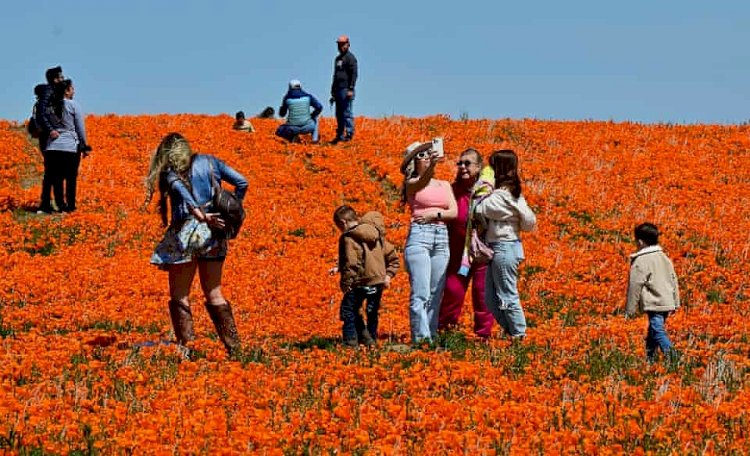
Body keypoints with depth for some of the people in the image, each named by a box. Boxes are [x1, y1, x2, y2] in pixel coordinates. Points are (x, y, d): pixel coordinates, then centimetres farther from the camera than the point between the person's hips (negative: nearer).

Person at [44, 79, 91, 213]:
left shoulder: (51, 106, 7)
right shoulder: (74, 105, -4)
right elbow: (80, 128, -2)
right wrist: (84, 146, 4)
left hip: (53, 146, 3)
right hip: (71, 146, -3)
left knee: (56, 178, 5)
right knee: (71, 178, 3)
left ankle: (60, 205, 5)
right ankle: (70, 206, 3)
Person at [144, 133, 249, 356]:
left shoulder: (169, 172, 1)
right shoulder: (208, 162, 12)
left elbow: (180, 189, -21)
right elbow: (241, 182, 6)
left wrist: (199, 214, -31)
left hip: (185, 233, -4)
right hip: (213, 234, 4)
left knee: (179, 296, 6)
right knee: (214, 294, 13)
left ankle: (184, 346, -2)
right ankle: (233, 345, 8)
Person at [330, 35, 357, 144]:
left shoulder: (350, 57, -6)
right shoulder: (337, 59, 22)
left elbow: (354, 74, -14)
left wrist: (351, 89, -22)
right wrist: (333, 92, 24)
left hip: (346, 90, -9)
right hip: (338, 89, 9)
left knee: (347, 113, -11)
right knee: (339, 114, 9)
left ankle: (349, 135, -10)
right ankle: (340, 136, 12)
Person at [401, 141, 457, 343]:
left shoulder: (445, 186, 18)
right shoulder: (412, 184, 4)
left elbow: (454, 212, 7)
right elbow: (422, 183, -21)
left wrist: (434, 214, -10)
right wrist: (432, 165, -40)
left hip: (442, 238, 5)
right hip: (419, 236, -5)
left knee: (436, 293, 5)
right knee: (421, 293, -13)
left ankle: (432, 336, 9)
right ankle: (421, 338, -17)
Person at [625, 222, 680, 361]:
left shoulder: (640, 261, -11)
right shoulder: (664, 258, 13)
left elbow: (635, 286, -10)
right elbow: (674, 281, 18)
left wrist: (630, 310, -3)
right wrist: (675, 303, 26)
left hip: (654, 304, -8)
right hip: (667, 303, 8)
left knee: (658, 333, -13)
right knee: (652, 334, 18)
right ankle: (649, 360, 24)